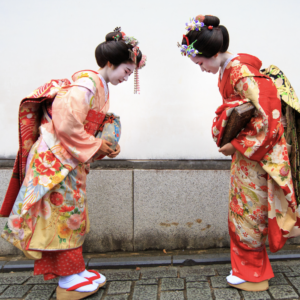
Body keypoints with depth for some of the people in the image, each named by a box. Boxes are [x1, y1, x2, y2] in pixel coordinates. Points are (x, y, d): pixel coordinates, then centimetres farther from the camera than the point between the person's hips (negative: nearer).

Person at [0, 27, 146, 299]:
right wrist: (96, 146, -15)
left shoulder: (101, 88, 13)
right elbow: (67, 125, -26)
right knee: (64, 212, -2)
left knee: (73, 213, 13)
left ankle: (73, 270, 25)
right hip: (56, 157, -10)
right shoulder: (87, 83, -18)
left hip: (72, 159, 10)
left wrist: (106, 146, 3)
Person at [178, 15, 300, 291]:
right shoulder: (228, 70, 7)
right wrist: (226, 138, 1)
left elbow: (266, 118, -25)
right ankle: (249, 268, 33)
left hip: (256, 153, -9)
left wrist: (236, 145, -17)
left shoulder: (240, 72, -22)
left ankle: (253, 275, 21)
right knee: (242, 211, 17)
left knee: (248, 213, 3)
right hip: (245, 151, 9)